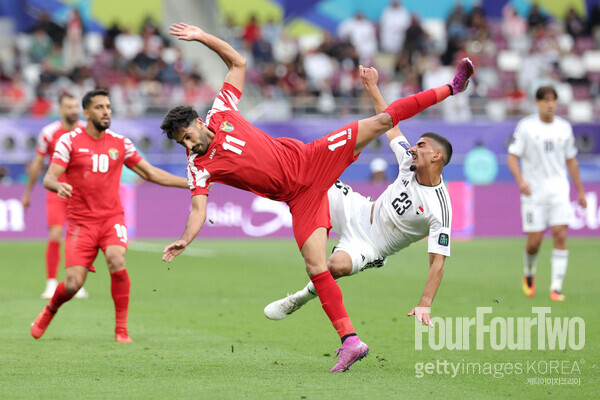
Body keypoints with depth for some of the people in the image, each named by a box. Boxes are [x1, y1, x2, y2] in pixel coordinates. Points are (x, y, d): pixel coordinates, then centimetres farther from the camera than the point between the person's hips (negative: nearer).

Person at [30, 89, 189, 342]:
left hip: (111, 217, 2)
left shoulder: (120, 143, 7)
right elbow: (49, 178, -7)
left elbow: (150, 173, 15)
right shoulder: (70, 141, -2)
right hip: (81, 221, -2)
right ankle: (49, 311, 26)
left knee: (117, 261, -27)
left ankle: (121, 329, -14)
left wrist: (190, 183, 9)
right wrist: (58, 185, -31)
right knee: (73, 284, -10)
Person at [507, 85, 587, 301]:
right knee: (534, 241, -3)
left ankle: (556, 288, -10)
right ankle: (529, 274, 29)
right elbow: (512, 157, -5)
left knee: (560, 235, -13)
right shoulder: (526, 126, -3)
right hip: (533, 192, -2)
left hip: (558, 190, 2)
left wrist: (580, 191, 17)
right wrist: (520, 180, -23)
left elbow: (571, 160, 16)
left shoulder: (564, 127, 7)